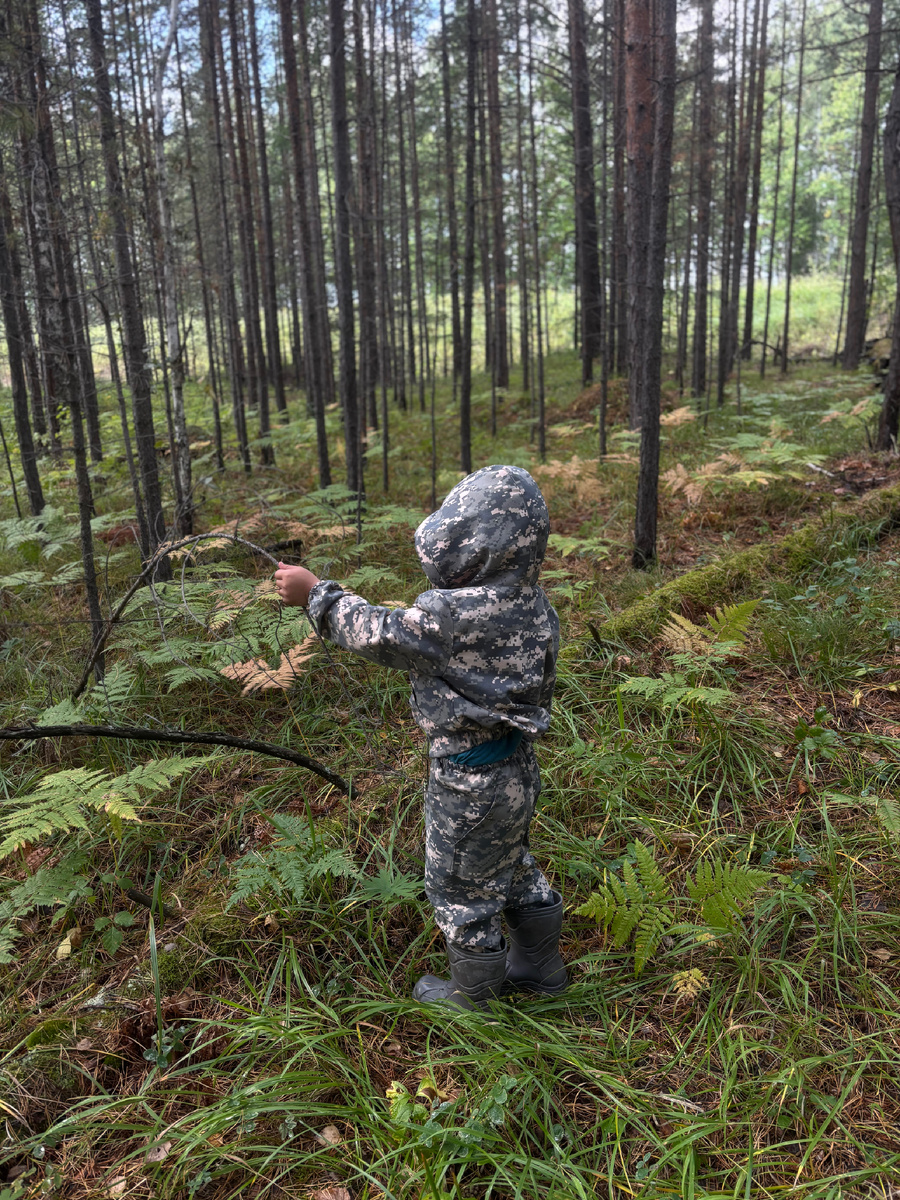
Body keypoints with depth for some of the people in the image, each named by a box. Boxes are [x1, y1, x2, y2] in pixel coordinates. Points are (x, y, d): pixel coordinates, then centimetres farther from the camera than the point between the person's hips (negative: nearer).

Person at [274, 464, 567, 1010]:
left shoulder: (459, 613, -30)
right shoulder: (535, 603, -5)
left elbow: (381, 634, -17)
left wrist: (316, 593, -6)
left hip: (470, 781, -8)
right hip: (517, 770, 8)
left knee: (462, 889, 15)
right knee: (513, 870, 28)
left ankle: (473, 995, 36)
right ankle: (540, 968, 47)